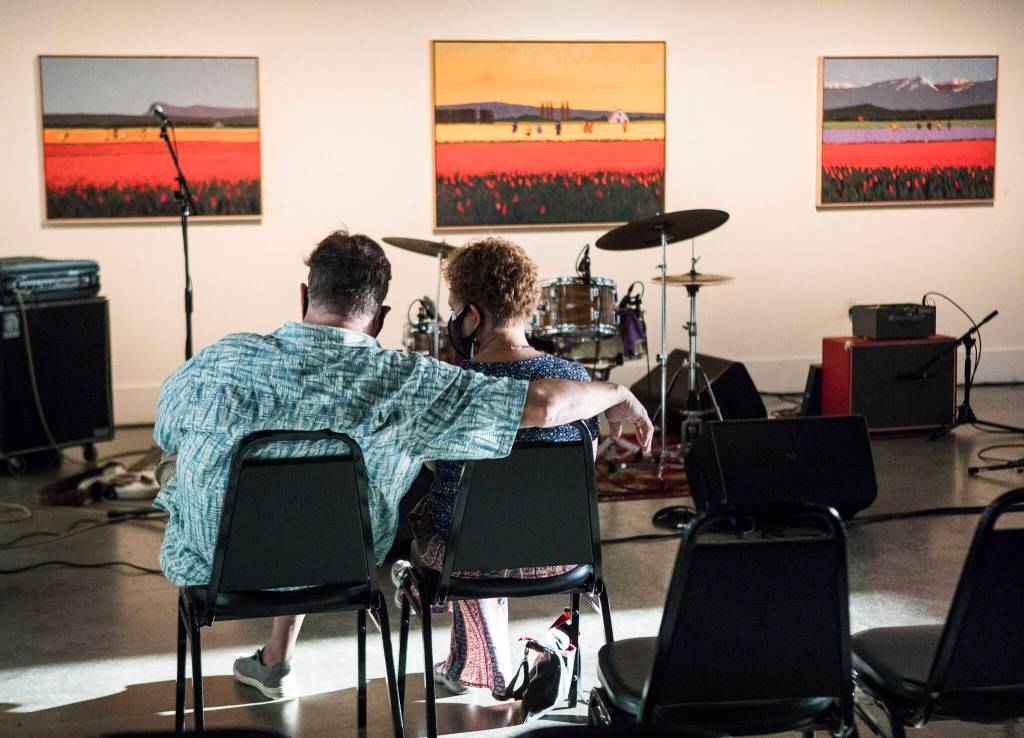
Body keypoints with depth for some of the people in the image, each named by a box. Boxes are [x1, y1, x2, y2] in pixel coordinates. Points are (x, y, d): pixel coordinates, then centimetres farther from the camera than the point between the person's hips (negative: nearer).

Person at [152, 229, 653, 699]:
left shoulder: (221, 361, -21)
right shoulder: (405, 383, -25)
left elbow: (164, 436, 0)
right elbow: (541, 405, -28)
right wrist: (618, 395, -8)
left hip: (214, 558, 0)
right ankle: (276, 663, 50)